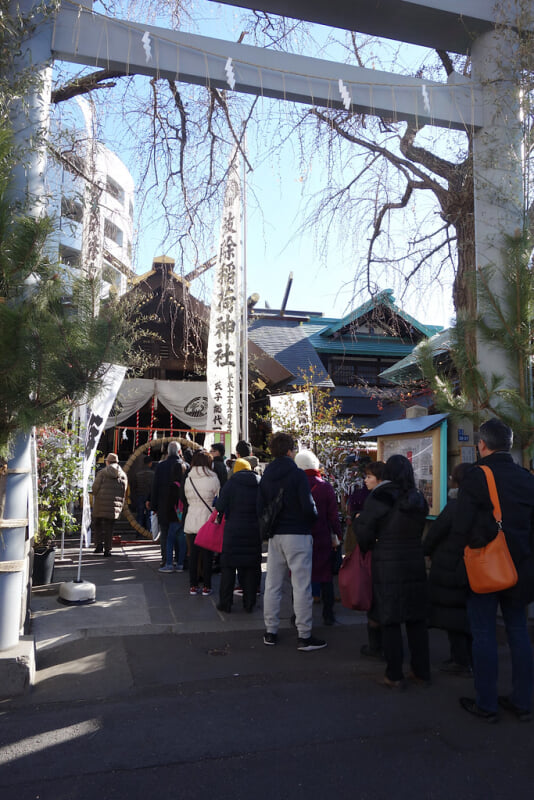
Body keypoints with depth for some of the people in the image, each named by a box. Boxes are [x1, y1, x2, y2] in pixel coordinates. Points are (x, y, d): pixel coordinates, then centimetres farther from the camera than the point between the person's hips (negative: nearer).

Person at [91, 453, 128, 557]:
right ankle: (107, 549, 8)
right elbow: (124, 492, 7)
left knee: (97, 524, 15)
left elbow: (94, 488, -5)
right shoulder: (123, 475, 5)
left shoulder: (102, 473, -5)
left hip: (100, 505, -2)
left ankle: (99, 545, 4)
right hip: (115, 505, 3)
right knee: (109, 527, 9)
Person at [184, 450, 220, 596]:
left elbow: (187, 499, 8)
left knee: (193, 553, 10)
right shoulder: (213, 479, -9)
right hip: (207, 520, -3)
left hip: (191, 521, 3)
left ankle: (193, 586, 16)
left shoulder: (188, 479, 0)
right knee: (206, 554, 5)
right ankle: (206, 587, 10)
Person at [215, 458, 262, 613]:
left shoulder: (231, 484, -6)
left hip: (233, 532, -3)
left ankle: (225, 603, 10)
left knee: (228, 567, 6)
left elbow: (220, 507, -10)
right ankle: (249, 603, 15)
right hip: (254, 532, 3)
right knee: (251, 567, 10)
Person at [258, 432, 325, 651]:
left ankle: (270, 631, 21)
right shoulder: (297, 474, -12)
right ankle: (304, 636, 3)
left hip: (275, 536, 6)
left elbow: (260, 509, 7)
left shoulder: (266, 476, 7)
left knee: (272, 585, 12)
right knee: (301, 586, -1)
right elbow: (308, 507, -17)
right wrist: (314, 519, 4)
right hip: (297, 535, -6)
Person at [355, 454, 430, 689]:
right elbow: (418, 532, 11)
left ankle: (394, 676, 11)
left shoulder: (380, 497, -12)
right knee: (416, 620, 14)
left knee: (390, 622, 4)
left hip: (387, 567, -5)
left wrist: (366, 547, 10)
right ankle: (422, 672, 24)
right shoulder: (418, 499, 4)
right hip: (415, 564, 5)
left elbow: (364, 531, -9)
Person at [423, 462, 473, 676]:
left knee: (451, 612, 3)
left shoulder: (455, 506, -18)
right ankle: (472, 659, 26)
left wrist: (427, 552, 5)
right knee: (468, 612, 17)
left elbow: (436, 531, -13)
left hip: (450, 568, -7)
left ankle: (460, 661, 8)